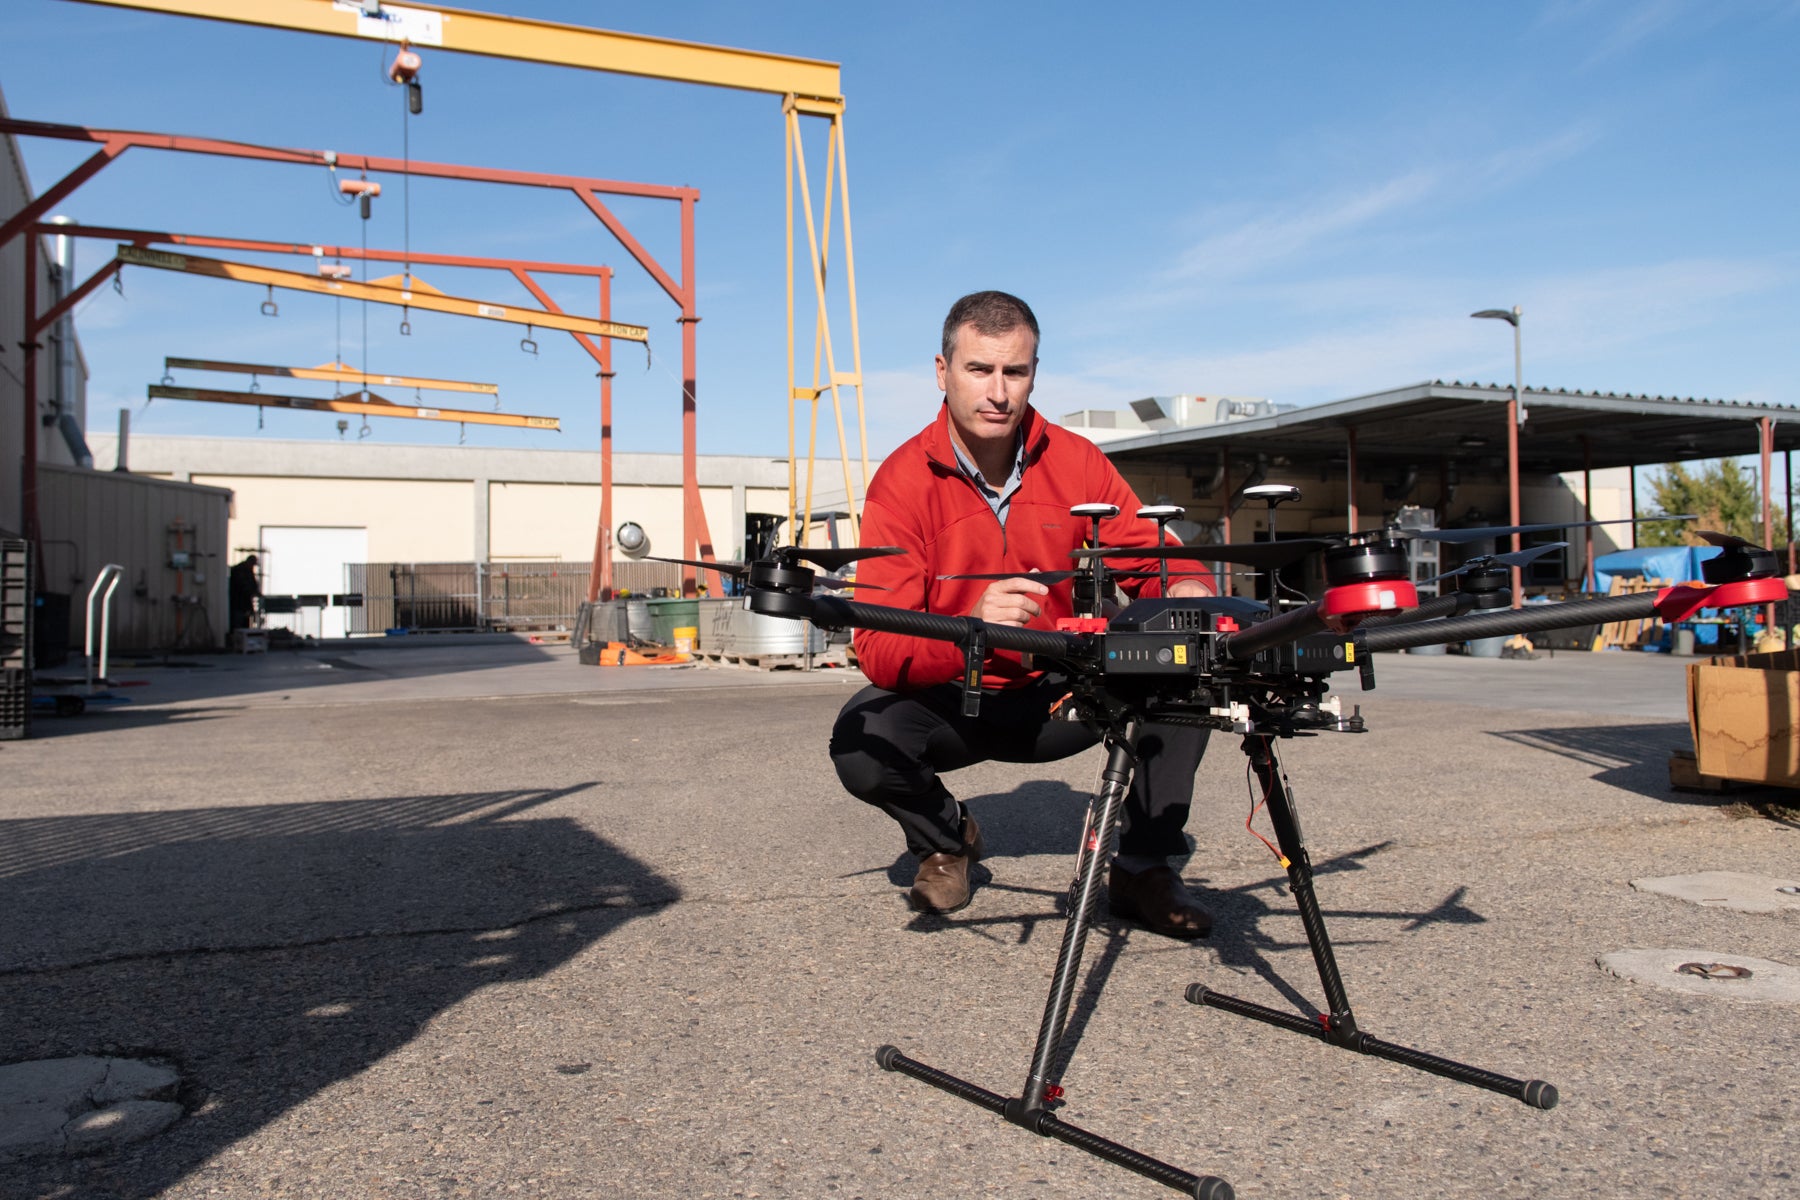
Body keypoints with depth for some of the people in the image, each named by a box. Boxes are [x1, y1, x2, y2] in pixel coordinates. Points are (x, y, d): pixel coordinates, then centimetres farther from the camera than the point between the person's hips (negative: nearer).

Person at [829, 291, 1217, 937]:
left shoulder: (1077, 462, -7)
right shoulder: (902, 482, -16)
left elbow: (1153, 559, -4)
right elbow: (879, 652, -24)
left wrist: (1187, 589, -29)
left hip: (1062, 694, 2)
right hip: (953, 703, -2)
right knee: (861, 743, -31)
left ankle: (1143, 865, -4)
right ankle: (946, 837, 5)